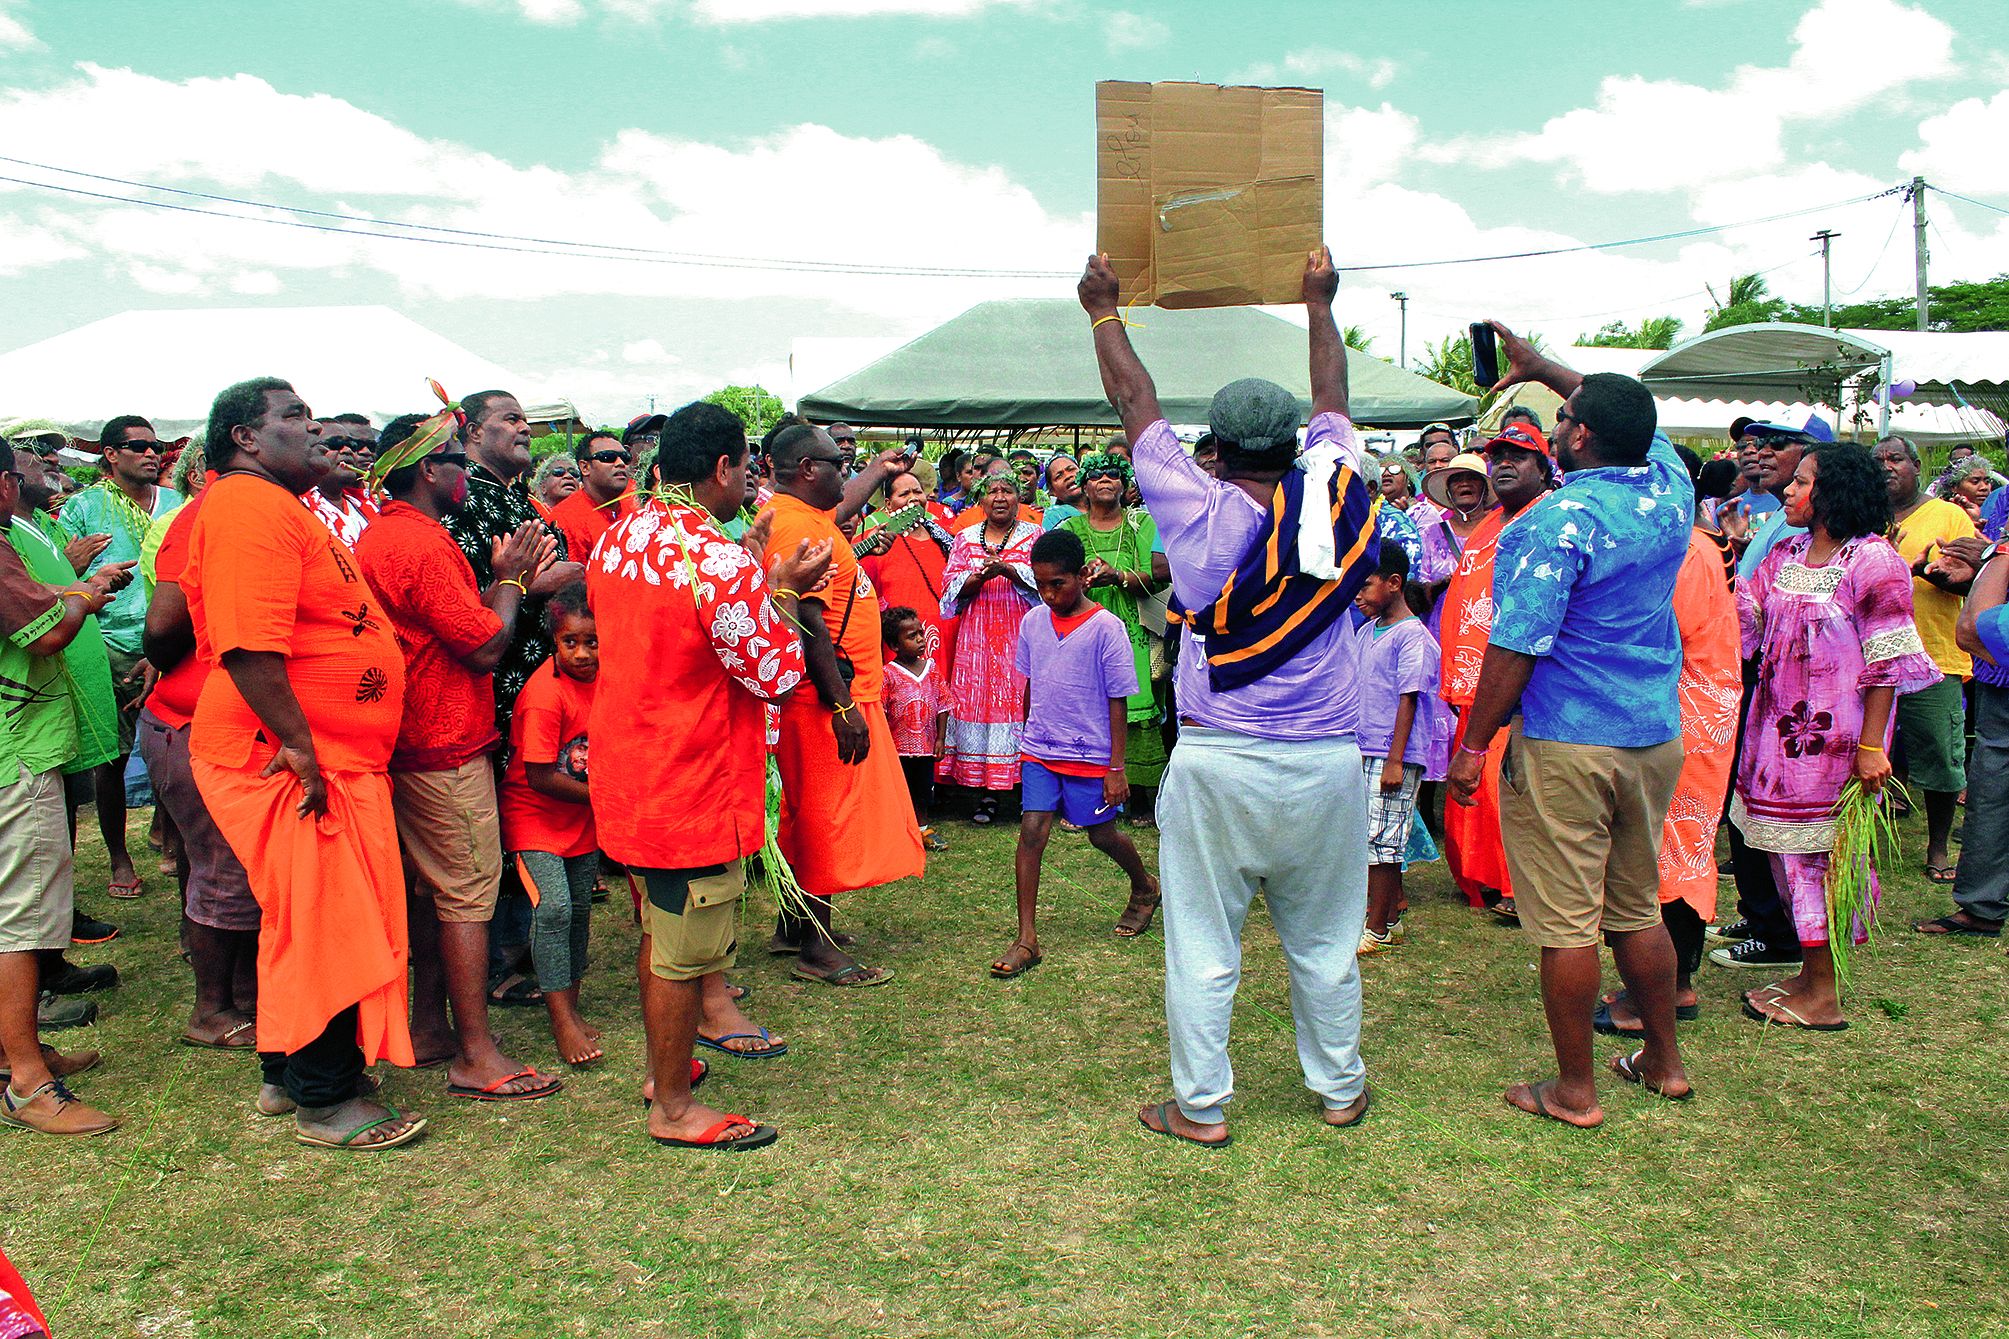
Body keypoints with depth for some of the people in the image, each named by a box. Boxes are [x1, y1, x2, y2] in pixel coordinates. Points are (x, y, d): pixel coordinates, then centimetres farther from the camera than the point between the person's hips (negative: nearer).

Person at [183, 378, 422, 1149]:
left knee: (306, 923, 19)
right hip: (294, 765, -11)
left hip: (328, 760, 11)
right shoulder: (249, 508, -17)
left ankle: (286, 1076, 32)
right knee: (324, 925, -2)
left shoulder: (281, 507, 19)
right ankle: (326, 1103, 12)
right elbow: (249, 647, -28)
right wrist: (298, 744, -25)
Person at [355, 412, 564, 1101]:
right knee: (469, 893, -6)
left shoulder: (378, 536, 13)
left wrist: (513, 582, 12)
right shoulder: (424, 545, -20)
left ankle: (429, 1026, 27)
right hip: (448, 747, -10)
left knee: (431, 886, 17)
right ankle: (477, 1057, -1)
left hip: (408, 743, 10)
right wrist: (509, 579, -4)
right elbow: (487, 647, -18)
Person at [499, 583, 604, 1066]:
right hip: (535, 814, -7)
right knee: (553, 906, -17)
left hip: (583, 815, 7)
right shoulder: (544, 694, -25)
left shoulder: (601, 677, -3)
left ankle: (571, 1008, 22)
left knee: (579, 908, 10)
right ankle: (561, 1021, -7)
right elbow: (541, 778, -23)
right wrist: (602, 795, -16)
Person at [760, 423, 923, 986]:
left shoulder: (806, 516, 12)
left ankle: (794, 925, 30)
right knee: (828, 816, -3)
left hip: (835, 694, 11)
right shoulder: (797, 526, -19)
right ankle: (817, 950, 6)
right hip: (829, 699, -11)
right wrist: (842, 706, -26)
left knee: (810, 814, 18)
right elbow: (808, 623, -25)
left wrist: (879, 469, 48)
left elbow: (841, 507, 38)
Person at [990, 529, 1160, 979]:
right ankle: (1027, 940, -5)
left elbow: (1118, 702, -9)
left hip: (1090, 753, -3)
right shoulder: (1033, 621, 2)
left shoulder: (1106, 627, -12)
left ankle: (1145, 888, 42)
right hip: (1039, 750, 4)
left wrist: (1116, 768, -10)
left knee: (1101, 833, 11)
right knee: (1031, 832, -8)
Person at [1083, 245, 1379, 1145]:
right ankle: (1339, 1088, 32)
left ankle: (1201, 1105, 18)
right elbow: (1333, 397, 16)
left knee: (1203, 946, 8)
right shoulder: (1335, 496, -3)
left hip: (1218, 763, -3)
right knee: (1324, 943, 16)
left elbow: (1134, 400, 3)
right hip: (1327, 761, 3)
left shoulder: (1198, 512, -10)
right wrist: (1319, 303, 31)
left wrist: (1103, 311, 18)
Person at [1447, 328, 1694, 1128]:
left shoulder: (1560, 518, -18)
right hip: (1656, 737, 8)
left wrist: (1473, 744, -13)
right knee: (1639, 909, 20)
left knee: (1567, 925, 3)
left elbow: (1515, 646, -20)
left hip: (1565, 744, -7)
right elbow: (1633, 419, 25)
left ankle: (1575, 1092, 14)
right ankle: (1664, 1063, 33)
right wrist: (1541, 367, 31)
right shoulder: (1670, 491, 3)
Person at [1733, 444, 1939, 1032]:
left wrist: (1870, 746, -16)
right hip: (1779, 729, 7)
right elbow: (1743, 620, 4)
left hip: (1835, 737, -7)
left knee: (1823, 849, 0)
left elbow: (1886, 662, -13)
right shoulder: (1784, 556, 11)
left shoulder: (1873, 561, -10)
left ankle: (1824, 992, 11)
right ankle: (1810, 973, 24)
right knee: (1789, 847, 11)